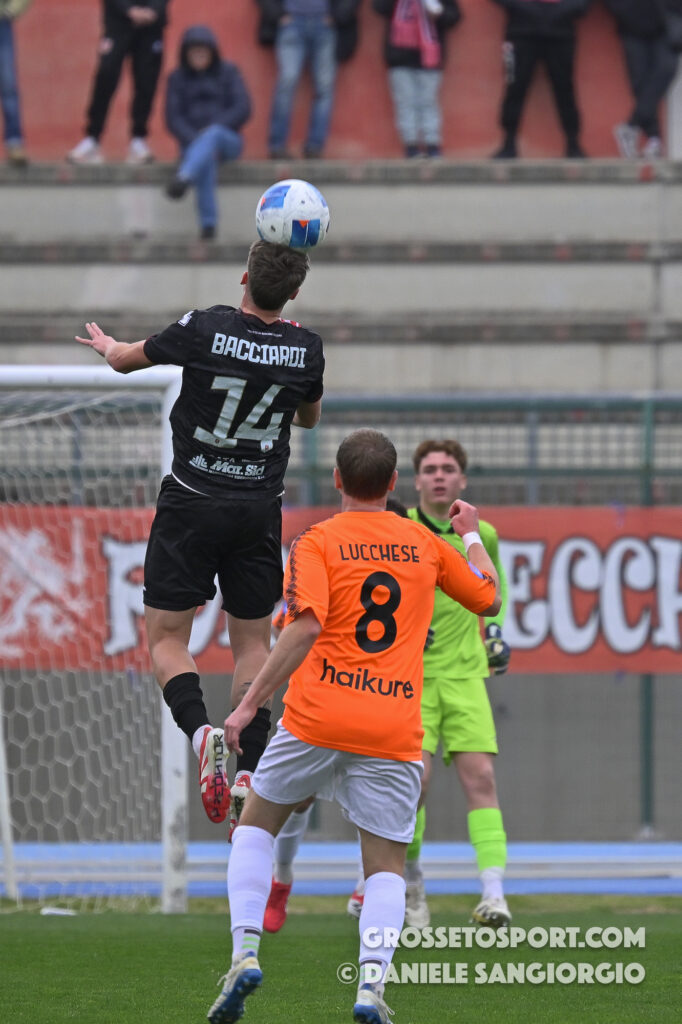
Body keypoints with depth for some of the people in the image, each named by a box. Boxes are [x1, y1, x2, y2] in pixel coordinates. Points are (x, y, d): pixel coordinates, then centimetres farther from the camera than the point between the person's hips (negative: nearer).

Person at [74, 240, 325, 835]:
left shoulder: (205, 329, -14)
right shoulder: (305, 348, -4)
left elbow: (125, 360, 5)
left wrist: (106, 345, 28)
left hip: (191, 505, -3)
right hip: (260, 512, 3)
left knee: (166, 639, 3)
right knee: (253, 643, 13)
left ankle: (201, 732, -24)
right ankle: (251, 769, -2)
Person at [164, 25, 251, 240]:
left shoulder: (228, 72, 6)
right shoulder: (177, 78, 8)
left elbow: (243, 109, -4)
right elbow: (173, 118, 1)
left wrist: (212, 129, -17)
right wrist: (194, 140, -17)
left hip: (227, 140, -1)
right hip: (192, 142, 1)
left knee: (212, 134, -38)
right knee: (206, 158, -36)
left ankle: (184, 178, -64)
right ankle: (208, 225, -45)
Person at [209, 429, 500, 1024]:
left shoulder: (317, 543, 0)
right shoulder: (426, 544, 10)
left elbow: (306, 627, -15)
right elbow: (488, 598, 25)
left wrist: (250, 705, -14)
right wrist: (472, 535, 42)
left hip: (318, 721, -2)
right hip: (394, 731, 2)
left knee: (257, 822, 20)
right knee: (386, 865, 9)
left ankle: (246, 952, 4)